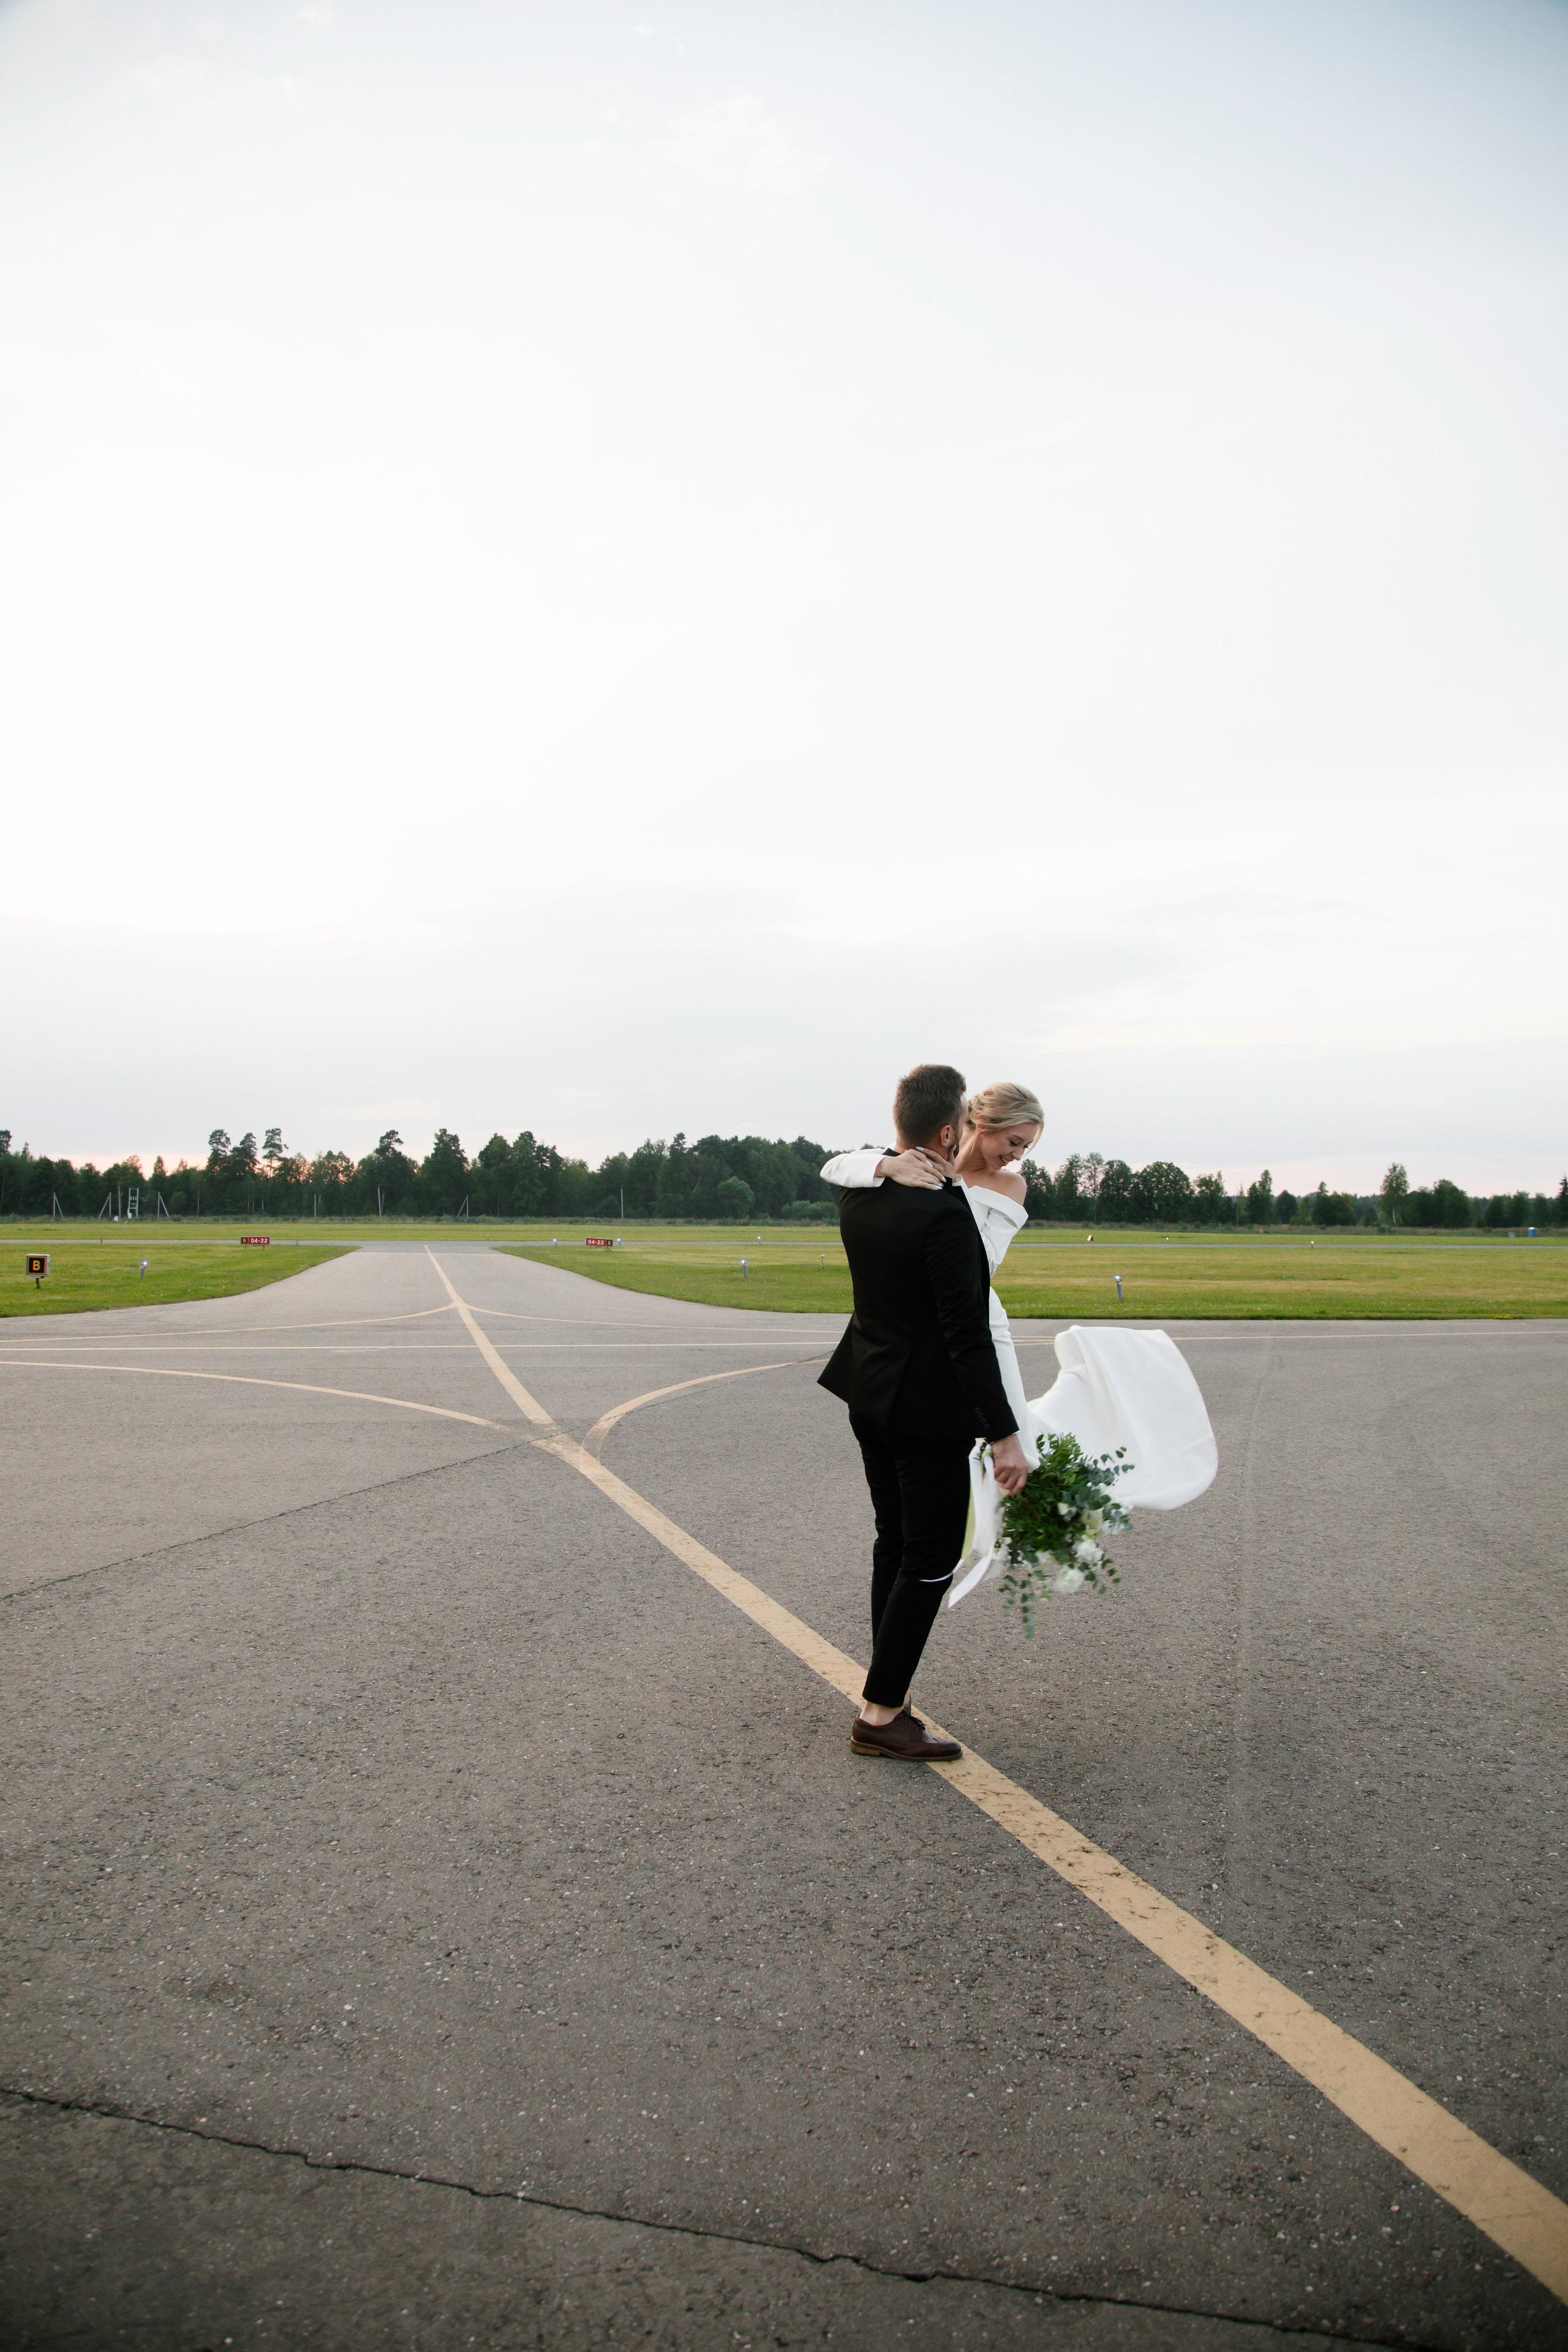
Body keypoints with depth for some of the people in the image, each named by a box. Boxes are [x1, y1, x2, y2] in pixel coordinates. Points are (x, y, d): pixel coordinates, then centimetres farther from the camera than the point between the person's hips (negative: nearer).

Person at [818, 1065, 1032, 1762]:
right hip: (926, 1404, -8)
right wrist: (1004, 1435, -20)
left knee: (895, 1544, 20)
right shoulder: (943, 1213, -25)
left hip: (867, 1391, 9)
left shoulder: (860, 1188, -2)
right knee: (930, 1559, 3)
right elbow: (968, 1335, -24)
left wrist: (899, 1166, 9)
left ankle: (889, 1689, 31)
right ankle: (879, 1714, 8)